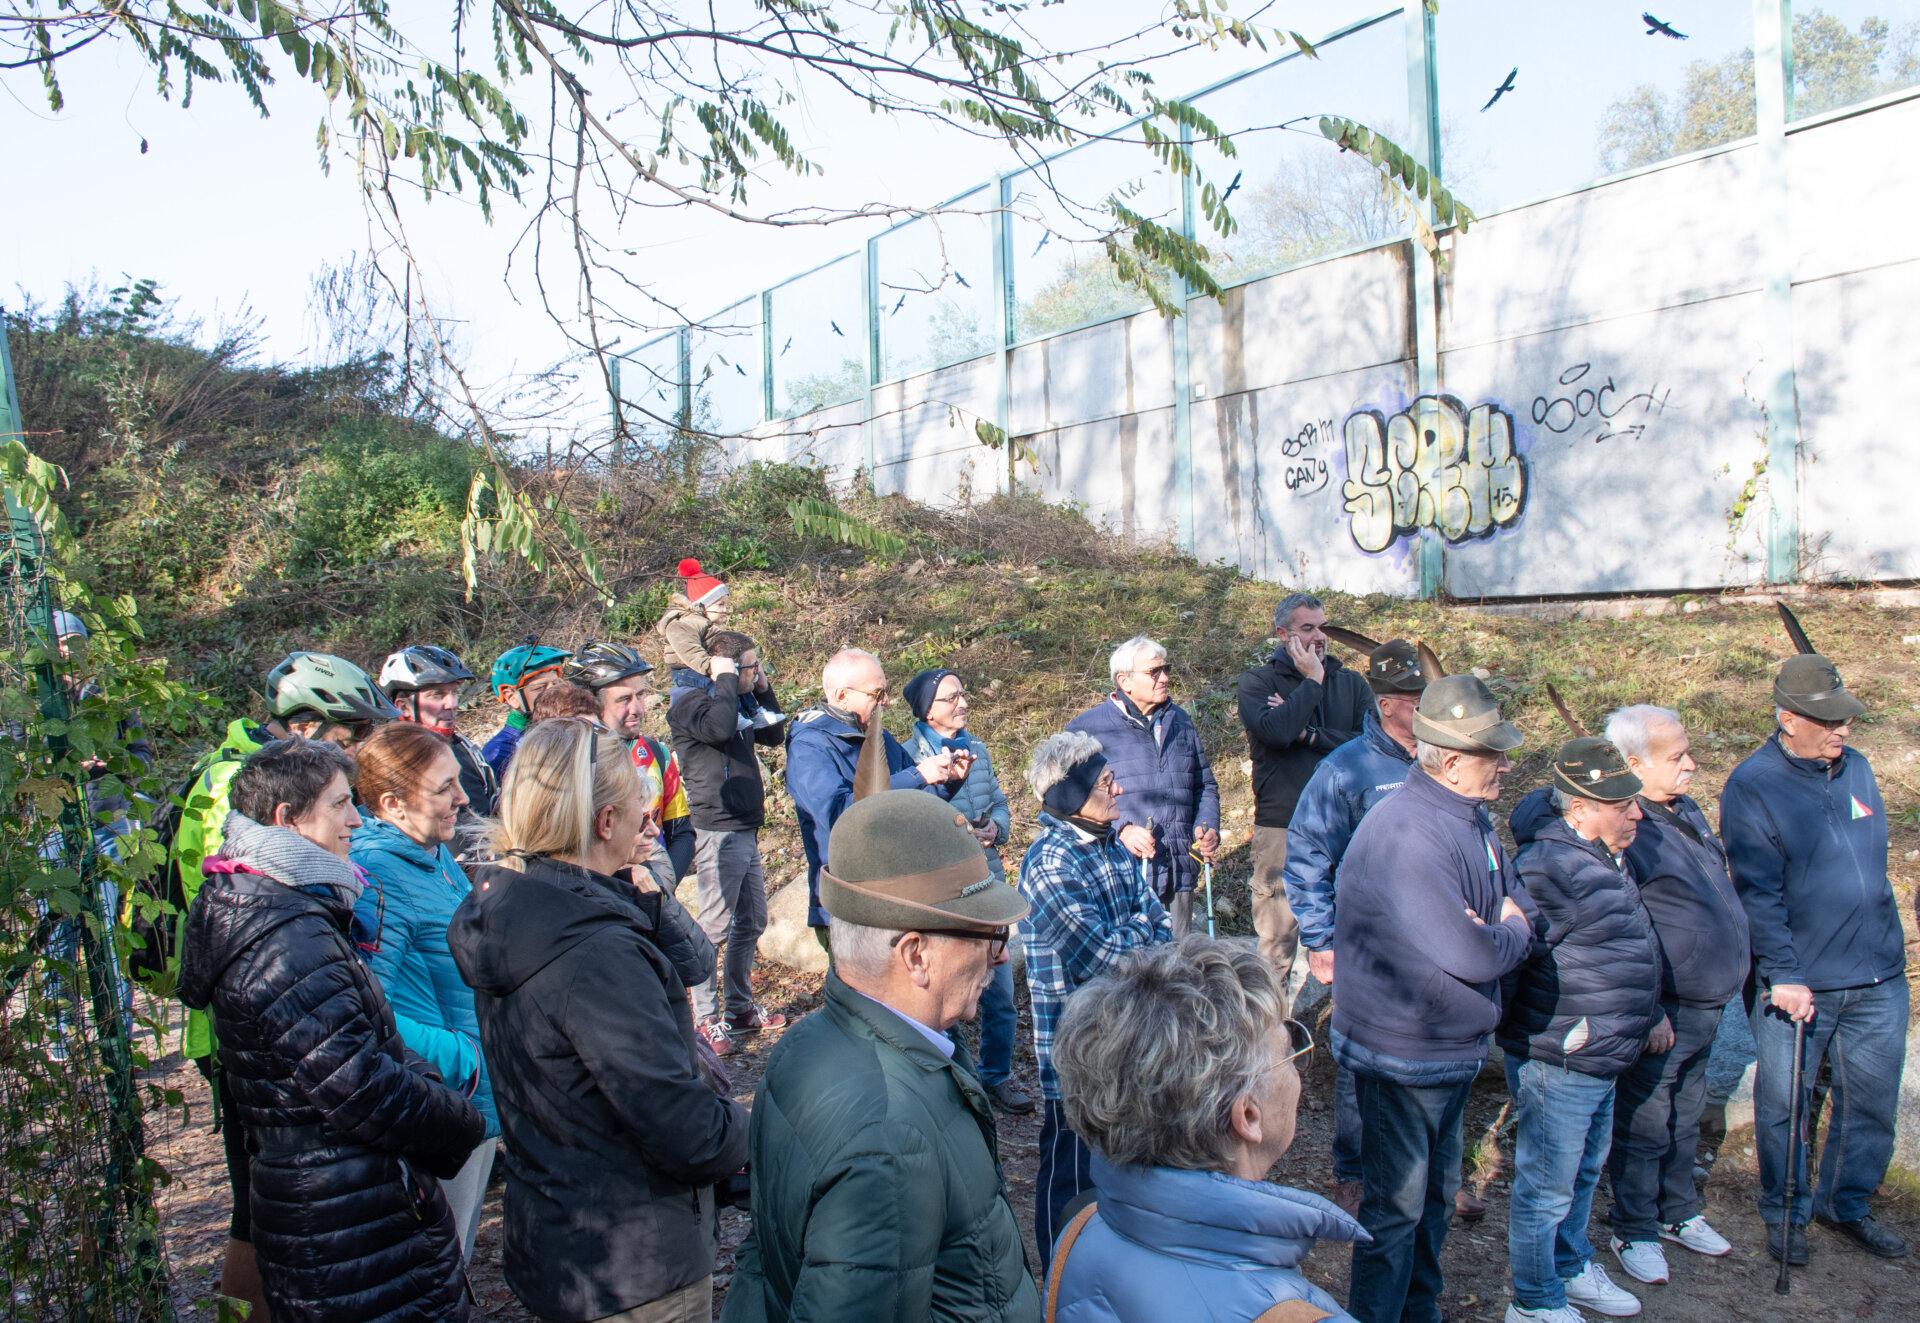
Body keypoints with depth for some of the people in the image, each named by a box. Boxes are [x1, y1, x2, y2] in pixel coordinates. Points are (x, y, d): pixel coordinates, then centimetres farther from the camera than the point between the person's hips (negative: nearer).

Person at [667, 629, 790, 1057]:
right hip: (718, 831, -9)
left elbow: (772, 735, 23)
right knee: (715, 927, -4)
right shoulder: (690, 700, -12)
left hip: (746, 830, 9)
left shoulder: (741, 700, 14)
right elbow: (719, 727, -32)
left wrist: (763, 691, 12)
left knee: (752, 922, 16)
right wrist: (726, 681, -18)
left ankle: (740, 1009, 27)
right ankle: (707, 1021, 5)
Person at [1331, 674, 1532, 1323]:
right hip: (1402, 1055, -10)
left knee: (1435, 1197, 24)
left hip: (1456, 1048, 10)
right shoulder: (1406, 833, -30)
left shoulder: (1472, 818, 4)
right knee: (1396, 1207, 6)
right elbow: (1468, 954, -33)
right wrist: (1511, 935, -12)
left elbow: (1512, 905, 7)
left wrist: (1498, 930, -16)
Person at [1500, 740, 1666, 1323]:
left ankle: (1571, 1267, 47)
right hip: (1558, 1061, -10)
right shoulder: (1551, 868, -27)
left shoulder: (1603, 855, 7)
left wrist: (1650, 1011, 25)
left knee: (1585, 1170, 27)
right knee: (1546, 1189, 6)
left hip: (1598, 1057, 10)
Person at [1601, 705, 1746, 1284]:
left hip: (1707, 1006, 9)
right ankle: (1634, 1231, 23)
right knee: (1644, 1125, 7)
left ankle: (1678, 1212, 40)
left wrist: (1734, 969, 21)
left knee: (1684, 1119, 23)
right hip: (1662, 1012, -9)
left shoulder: (1685, 811, 6)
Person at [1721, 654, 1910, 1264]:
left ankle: (1845, 1203, 34)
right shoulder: (1751, 786, -12)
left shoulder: (1857, 768, 6)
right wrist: (1783, 974, -19)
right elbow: (1758, 892, -15)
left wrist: (1885, 948, 20)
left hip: (1879, 977, 5)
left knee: (1873, 1099, 14)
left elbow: (1871, 863, 19)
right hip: (1798, 983, -5)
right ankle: (1785, 1214, 24)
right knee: (1783, 1103, 5)